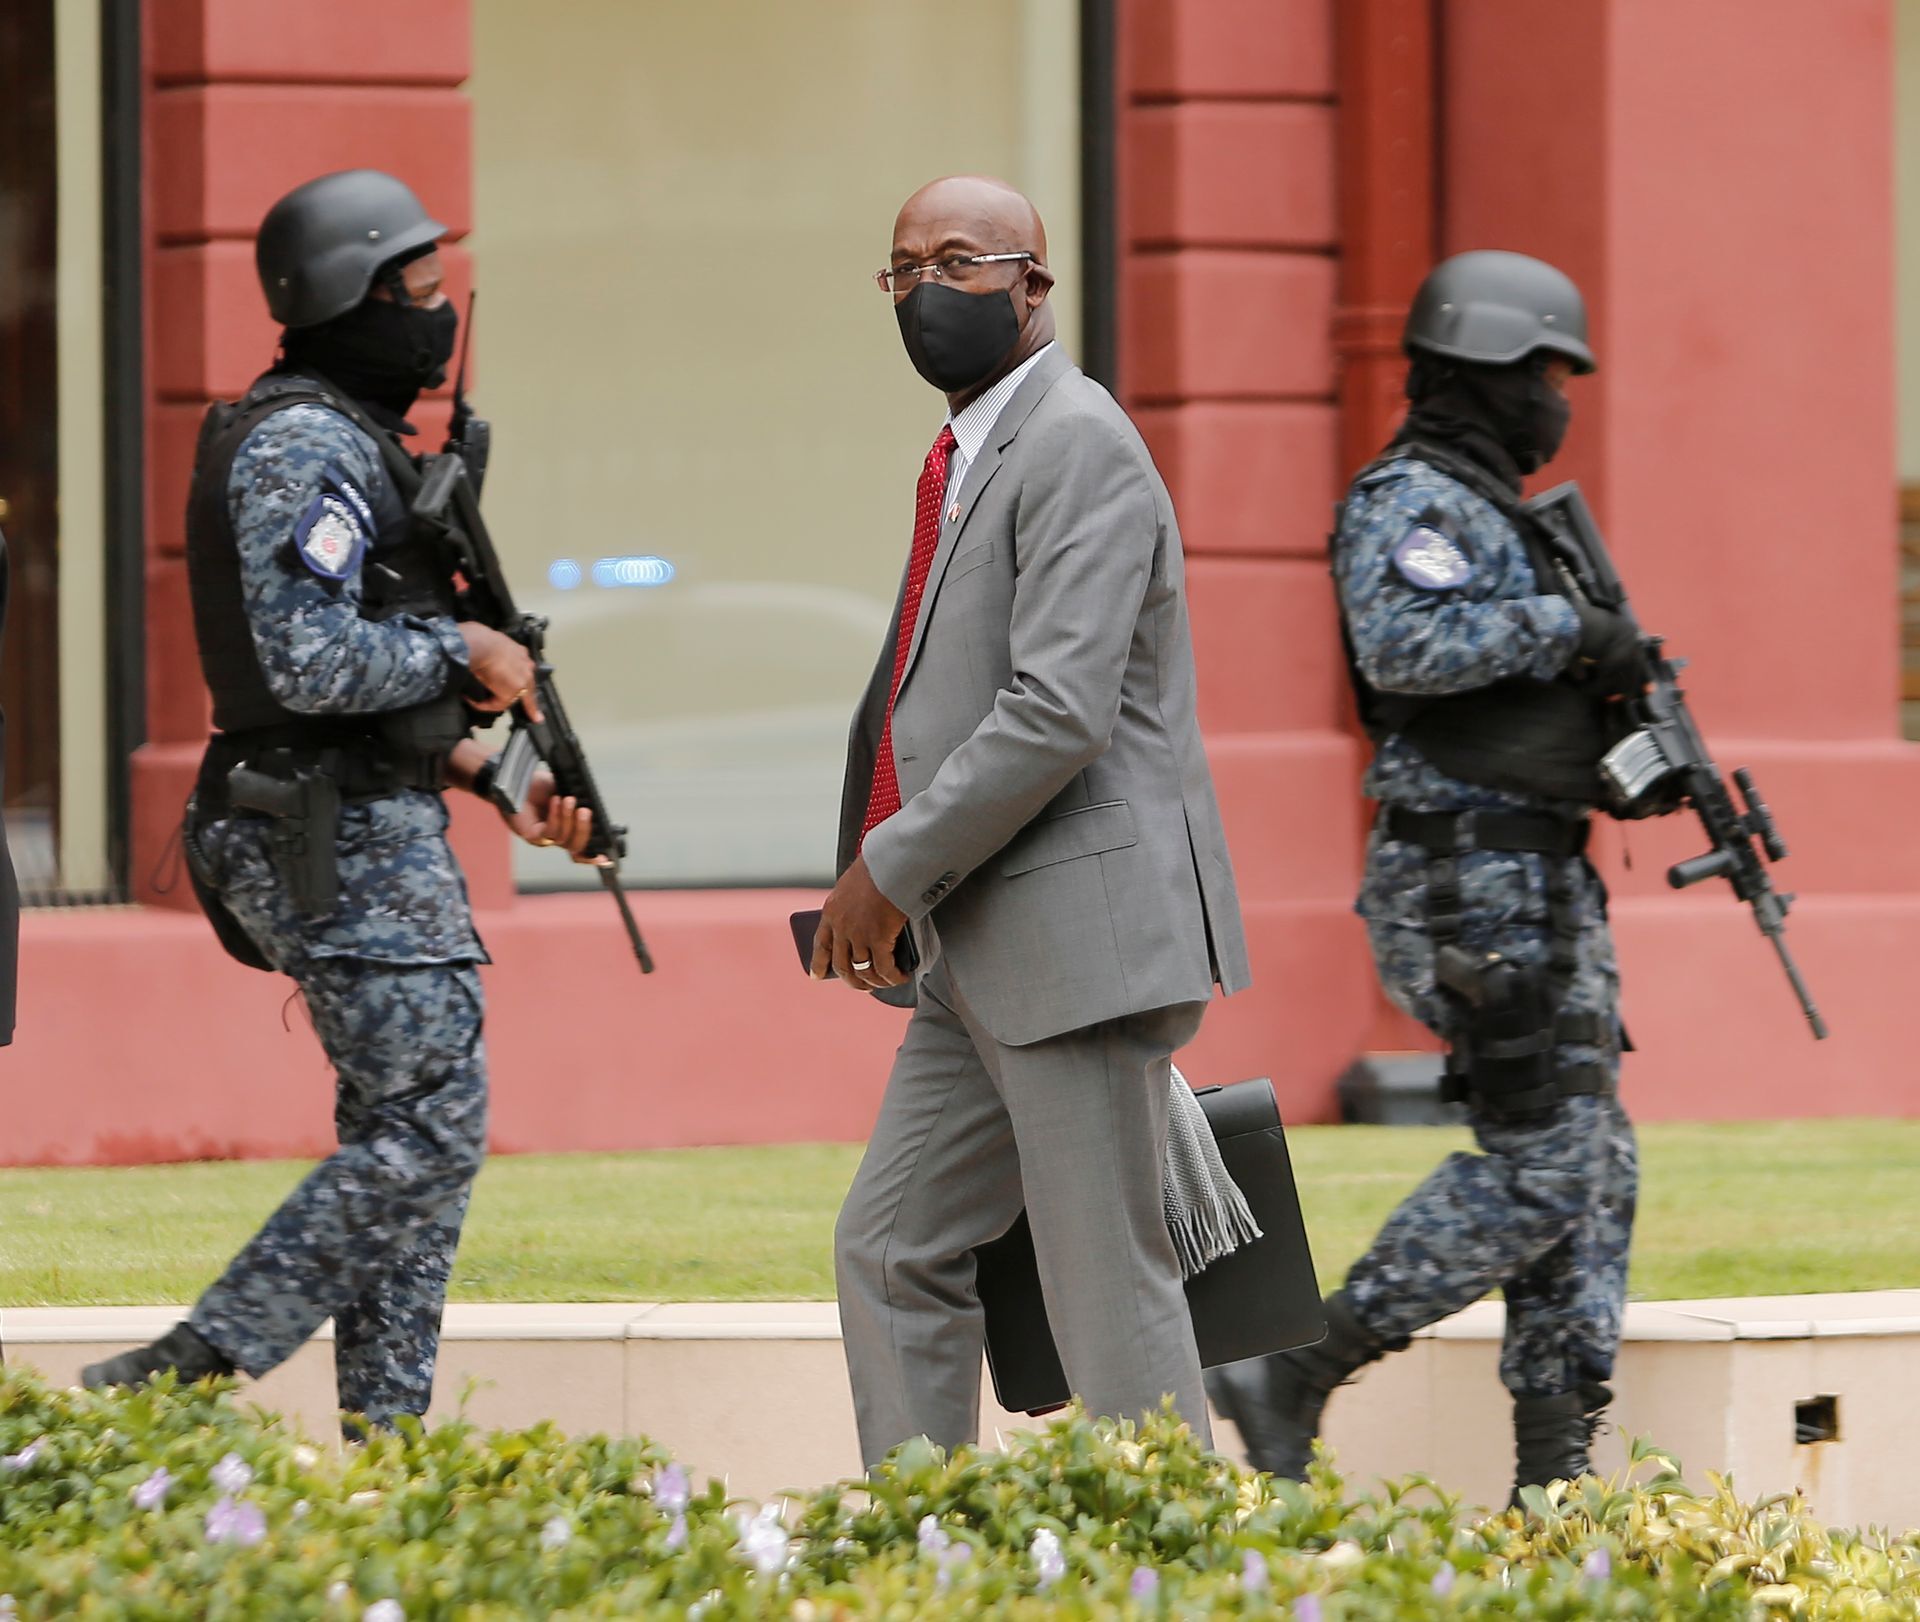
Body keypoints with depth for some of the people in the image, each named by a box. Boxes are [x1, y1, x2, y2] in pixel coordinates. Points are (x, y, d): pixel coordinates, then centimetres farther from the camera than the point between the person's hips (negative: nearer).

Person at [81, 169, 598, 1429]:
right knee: (428, 1131, -12)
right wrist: (461, 653, -11)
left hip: (374, 826, 11)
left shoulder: (350, 440, 19)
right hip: (344, 843, -11)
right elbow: (309, 661, -25)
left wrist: (490, 775, 15)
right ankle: (182, 1382, -13)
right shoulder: (303, 447, -14)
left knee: (407, 1136, 10)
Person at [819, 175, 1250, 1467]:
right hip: (981, 959, 10)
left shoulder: (1077, 447, -13)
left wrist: (895, 870, -16)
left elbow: (1059, 711, -22)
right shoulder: (971, 455, 18)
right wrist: (897, 885, 16)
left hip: (1082, 932, -10)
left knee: (1110, 1289, -7)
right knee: (893, 1250, 11)